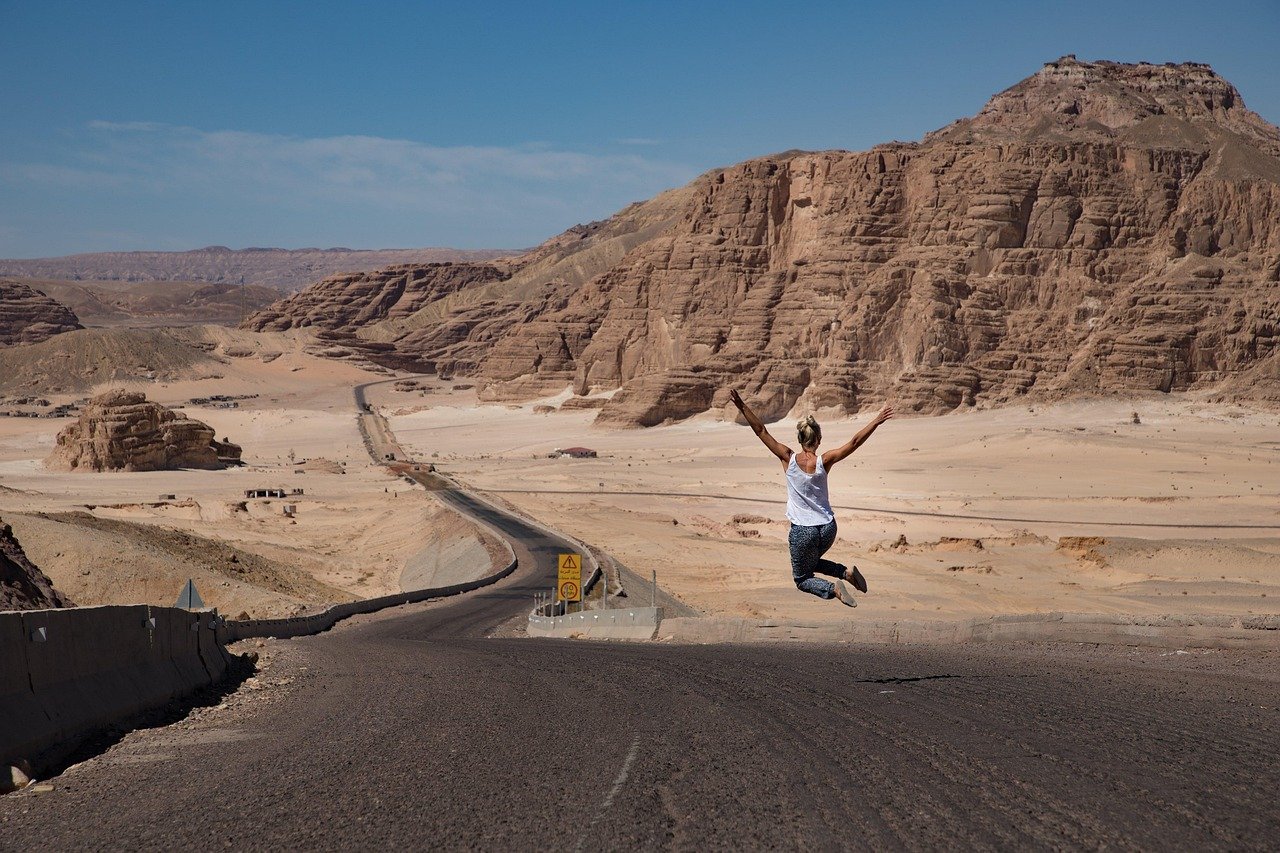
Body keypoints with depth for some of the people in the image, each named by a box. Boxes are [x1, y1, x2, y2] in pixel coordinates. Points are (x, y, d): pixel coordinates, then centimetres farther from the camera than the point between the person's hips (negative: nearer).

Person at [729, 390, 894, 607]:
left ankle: (833, 588, -14)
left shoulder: (789, 459, -12)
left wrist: (742, 406, -12)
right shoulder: (824, 462, -9)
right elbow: (854, 442, -9)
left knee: (802, 579, 15)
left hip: (802, 531, -3)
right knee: (812, 564, 32)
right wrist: (877, 421, -4)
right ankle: (846, 572, 8)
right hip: (828, 528, 3)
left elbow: (761, 431, -13)